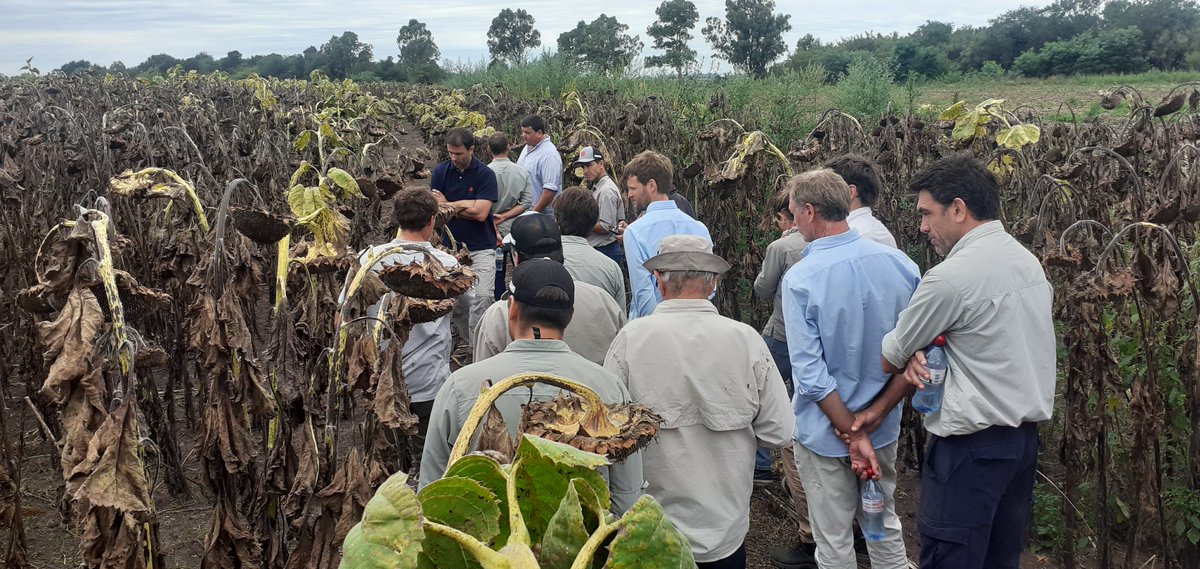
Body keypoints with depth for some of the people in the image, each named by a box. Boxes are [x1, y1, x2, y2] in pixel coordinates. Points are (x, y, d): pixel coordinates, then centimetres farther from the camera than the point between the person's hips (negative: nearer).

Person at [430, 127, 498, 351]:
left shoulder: (485, 174, -7)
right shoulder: (441, 172, 3)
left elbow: (480, 213, -16)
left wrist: (448, 205, -6)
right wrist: (465, 206, -13)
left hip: (481, 247, -3)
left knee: (482, 297, -13)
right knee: (456, 298, 5)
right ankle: (465, 341, 21)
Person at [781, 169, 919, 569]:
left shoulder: (801, 279, -21)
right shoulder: (900, 263, -8)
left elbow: (812, 377, -22)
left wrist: (853, 434, -16)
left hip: (826, 431, -4)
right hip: (884, 426, 5)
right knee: (884, 523, 23)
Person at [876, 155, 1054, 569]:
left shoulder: (952, 276, -18)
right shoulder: (1026, 260, 9)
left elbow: (890, 359, -6)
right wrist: (921, 357, -4)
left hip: (972, 444, -9)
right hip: (1023, 434, 9)